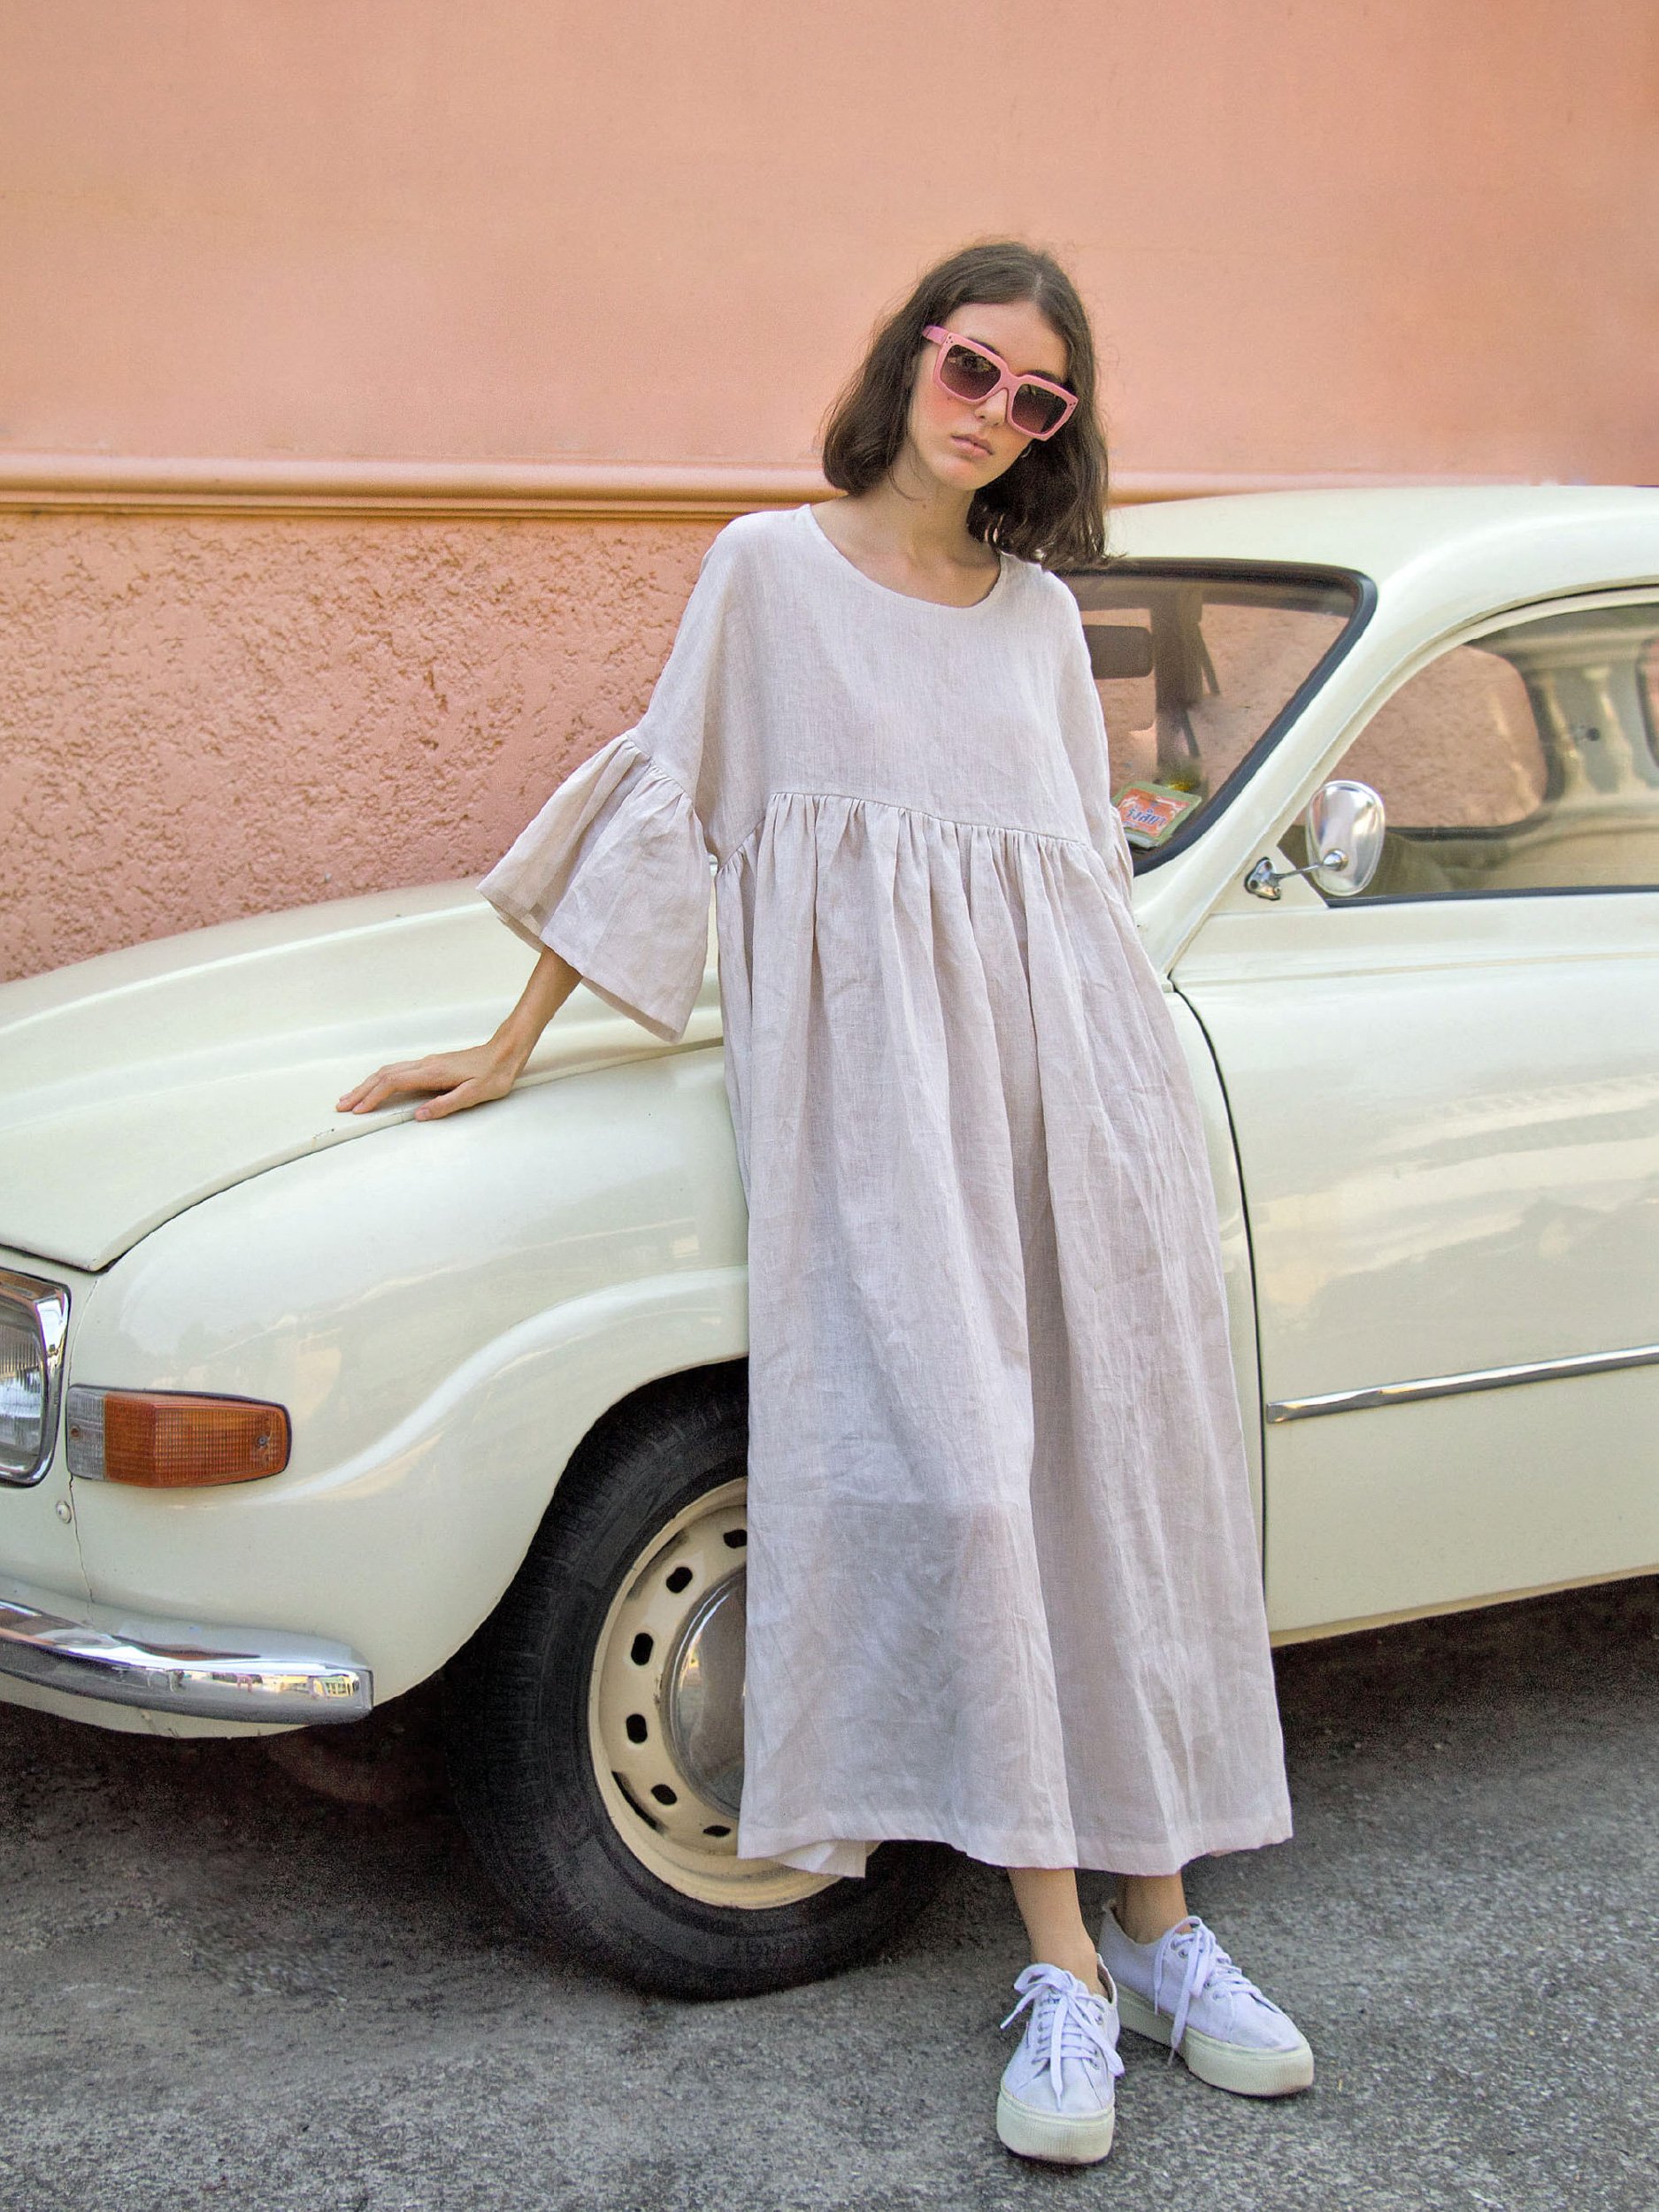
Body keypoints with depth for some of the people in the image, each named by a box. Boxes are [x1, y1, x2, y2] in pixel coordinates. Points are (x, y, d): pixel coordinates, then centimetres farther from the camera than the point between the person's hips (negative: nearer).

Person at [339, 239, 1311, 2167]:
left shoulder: (1044, 613, 17)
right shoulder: (771, 568, 7)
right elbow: (662, 801, 8)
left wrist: (1128, 1103, 19)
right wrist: (514, 1045, 6)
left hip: (1076, 1063, 4)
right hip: (874, 1066, -4)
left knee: (1123, 1480, 0)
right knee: (956, 1478, -15)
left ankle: (1157, 1926, 9)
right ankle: (1065, 1967, -10)